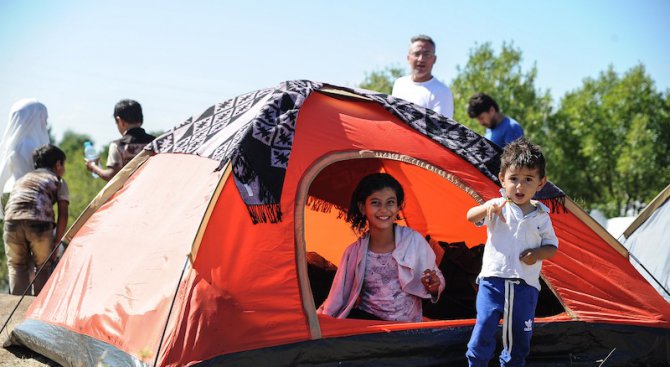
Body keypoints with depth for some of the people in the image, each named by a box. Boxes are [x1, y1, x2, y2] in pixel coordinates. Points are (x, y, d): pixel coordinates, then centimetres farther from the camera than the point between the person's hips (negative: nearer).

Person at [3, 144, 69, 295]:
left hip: (12, 221, 3)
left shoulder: (22, 179, 34)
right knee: (43, 266, 16)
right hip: (39, 222, -3)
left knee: (17, 265, 18)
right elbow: (63, 215, 9)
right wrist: (56, 243, 11)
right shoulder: (58, 181, 21)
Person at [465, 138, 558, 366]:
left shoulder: (541, 217, 6)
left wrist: (538, 254, -11)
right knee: (484, 328, -13)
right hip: (493, 280, -2)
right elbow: (470, 217, -13)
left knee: (520, 336, 8)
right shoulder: (498, 207, 1)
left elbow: (552, 247, 12)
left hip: (525, 285, 2)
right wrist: (487, 208, -34)